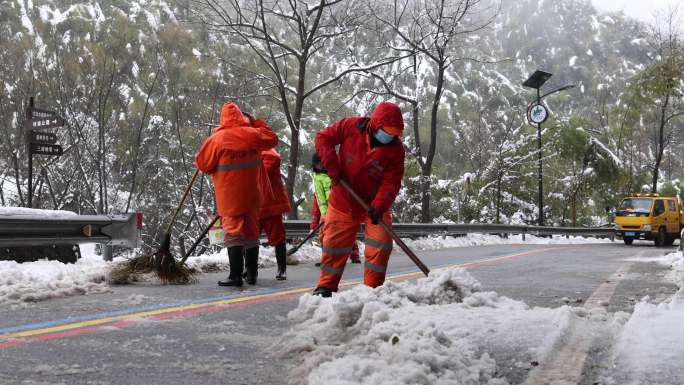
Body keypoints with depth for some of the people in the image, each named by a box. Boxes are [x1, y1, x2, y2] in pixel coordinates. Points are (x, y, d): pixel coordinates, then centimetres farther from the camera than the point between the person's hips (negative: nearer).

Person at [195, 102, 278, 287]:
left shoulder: (217, 138, -11)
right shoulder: (252, 134, -1)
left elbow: (202, 164, -3)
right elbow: (272, 139, 18)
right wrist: (256, 123, 21)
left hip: (229, 197, -4)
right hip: (251, 195, 4)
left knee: (233, 232, -2)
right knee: (251, 232, 13)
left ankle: (236, 275, -8)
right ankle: (252, 274, 20)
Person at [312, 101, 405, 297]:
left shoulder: (396, 149, -15)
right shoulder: (351, 126, -16)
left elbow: (391, 183, -18)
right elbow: (323, 138, -6)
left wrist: (379, 207, -32)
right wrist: (332, 166, -17)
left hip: (374, 204, 1)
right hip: (343, 201, 0)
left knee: (381, 244, -9)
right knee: (334, 244, 6)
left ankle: (373, 287, 7)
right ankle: (326, 286, 24)